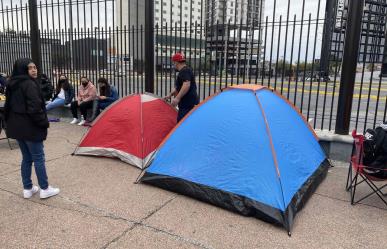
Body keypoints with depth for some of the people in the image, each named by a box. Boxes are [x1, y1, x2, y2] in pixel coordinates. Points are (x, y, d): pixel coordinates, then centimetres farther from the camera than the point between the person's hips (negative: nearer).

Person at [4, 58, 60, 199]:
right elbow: (34, 108, -24)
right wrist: (44, 123, -13)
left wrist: (9, 122, 23)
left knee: (26, 158, 17)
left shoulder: (12, 84, 12)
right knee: (39, 158, 1)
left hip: (16, 126, 9)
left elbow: (8, 105, 17)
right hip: (30, 127, -9)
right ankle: (45, 189, 9)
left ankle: (27, 189, 24)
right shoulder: (30, 84, -18)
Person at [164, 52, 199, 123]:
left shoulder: (184, 71, -13)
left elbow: (186, 85, -29)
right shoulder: (185, 70, 21)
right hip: (187, 103, 11)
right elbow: (179, 87, 32)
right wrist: (170, 95, 36)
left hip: (188, 104, -11)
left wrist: (177, 98, -32)